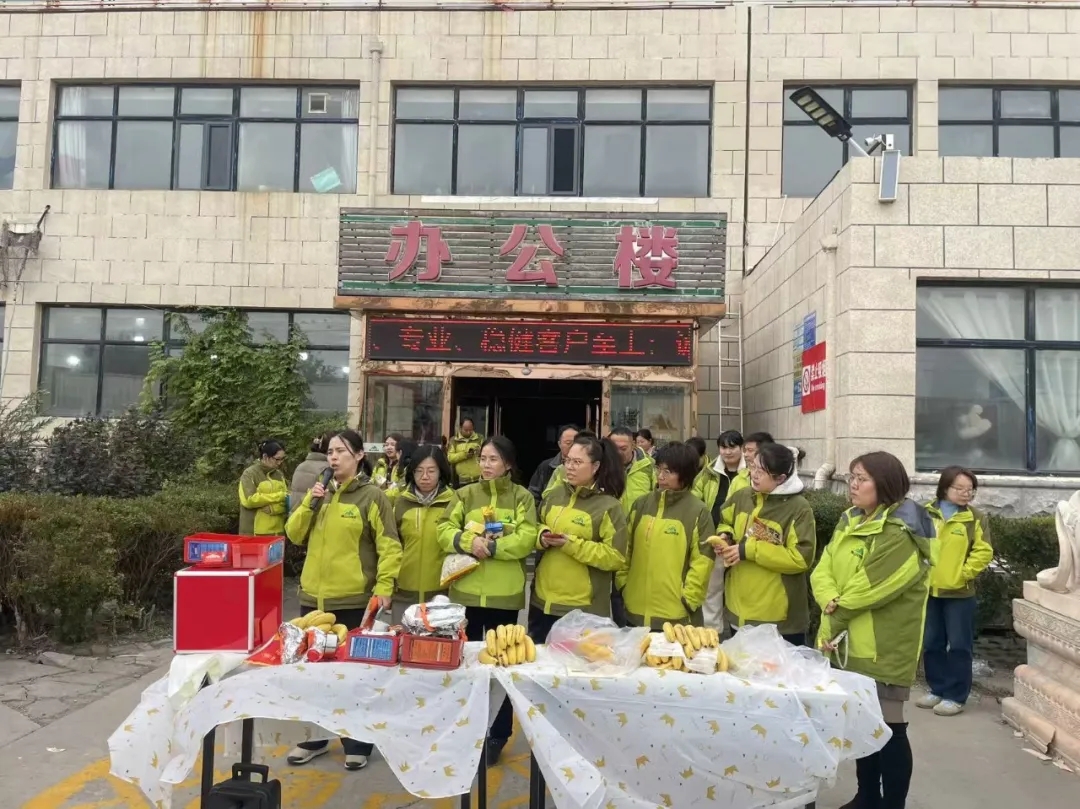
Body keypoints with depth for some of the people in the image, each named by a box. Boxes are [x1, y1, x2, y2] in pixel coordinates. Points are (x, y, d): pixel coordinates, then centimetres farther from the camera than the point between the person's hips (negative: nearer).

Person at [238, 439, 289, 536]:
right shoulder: (250, 473, -4)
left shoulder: (280, 474, 12)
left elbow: (286, 496, 12)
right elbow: (249, 500, -15)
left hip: (277, 531, 5)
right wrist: (279, 496, -14)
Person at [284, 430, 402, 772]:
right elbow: (294, 536, 8)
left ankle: (357, 744, 21)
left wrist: (383, 588, -19)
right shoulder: (319, 493, 10)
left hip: (354, 600, -5)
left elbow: (389, 547, -11)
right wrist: (310, 504, -6)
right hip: (314, 596, 6)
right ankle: (315, 738, 33)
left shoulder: (372, 496, -8)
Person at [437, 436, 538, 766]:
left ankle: (498, 734, 23)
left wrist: (492, 547, -21)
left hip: (504, 593, -2)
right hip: (466, 591, 2)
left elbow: (527, 538, -12)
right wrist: (469, 541, -20)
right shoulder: (464, 495, 6)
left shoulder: (522, 497, 0)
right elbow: (444, 532, -3)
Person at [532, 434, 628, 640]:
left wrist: (571, 544, -21)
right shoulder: (556, 495, 6)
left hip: (583, 608, -6)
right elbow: (539, 526, 19)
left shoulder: (608, 506, -12)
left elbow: (616, 557, -15)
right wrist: (542, 537, -6)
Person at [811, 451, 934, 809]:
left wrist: (836, 619, -10)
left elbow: (867, 589, -21)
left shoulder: (900, 533, -18)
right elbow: (823, 571, 2)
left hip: (884, 648, -8)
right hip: (851, 643, 9)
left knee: (888, 728, 2)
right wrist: (832, 602, -17)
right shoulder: (850, 521, 10)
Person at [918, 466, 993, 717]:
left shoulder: (976, 518, -2)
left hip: (959, 592, -3)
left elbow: (983, 552, -6)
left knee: (959, 645, 3)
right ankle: (937, 690, 25)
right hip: (928, 589, 3)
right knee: (931, 644, 11)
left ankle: (956, 696, 13)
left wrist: (962, 574, -13)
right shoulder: (926, 513, 3)